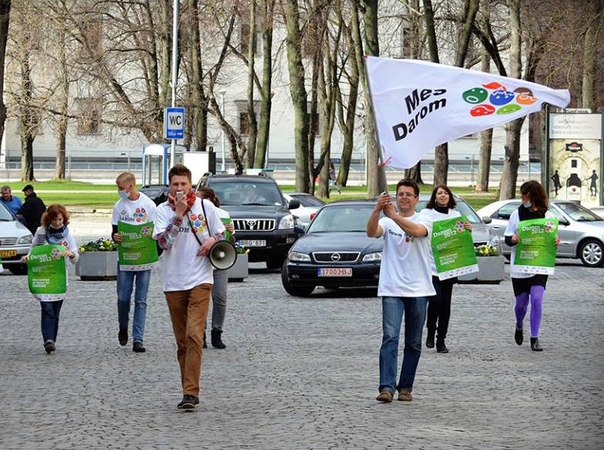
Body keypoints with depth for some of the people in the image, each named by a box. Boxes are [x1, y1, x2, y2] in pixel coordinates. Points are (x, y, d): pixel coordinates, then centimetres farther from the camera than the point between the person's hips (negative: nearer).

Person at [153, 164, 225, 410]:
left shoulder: (205, 207, 4)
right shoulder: (163, 210, 2)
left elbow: (222, 233, 16)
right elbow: (164, 241, -13)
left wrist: (213, 239, -6)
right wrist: (178, 214, -19)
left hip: (200, 280, -2)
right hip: (173, 283, 2)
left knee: (194, 335, -16)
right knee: (182, 341, 8)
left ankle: (191, 392, -19)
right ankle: (188, 389, 19)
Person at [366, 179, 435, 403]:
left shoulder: (424, 220, 0)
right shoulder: (387, 222, 4)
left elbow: (416, 231, -24)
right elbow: (372, 232, -16)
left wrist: (393, 215, -36)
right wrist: (376, 211, -34)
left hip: (418, 290, 1)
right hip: (392, 289, 0)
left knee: (413, 343, 7)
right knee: (390, 337, -13)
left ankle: (405, 387, 17)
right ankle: (387, 387, -19)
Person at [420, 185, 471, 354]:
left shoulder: (456, 215, 13)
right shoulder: (426, 214, 1)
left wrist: (468, 230, -5)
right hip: (431, 266, -4)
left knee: (445, 304, 4)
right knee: (436, 299, -18)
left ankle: (441, 341, 11)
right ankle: (431, 332, 4)